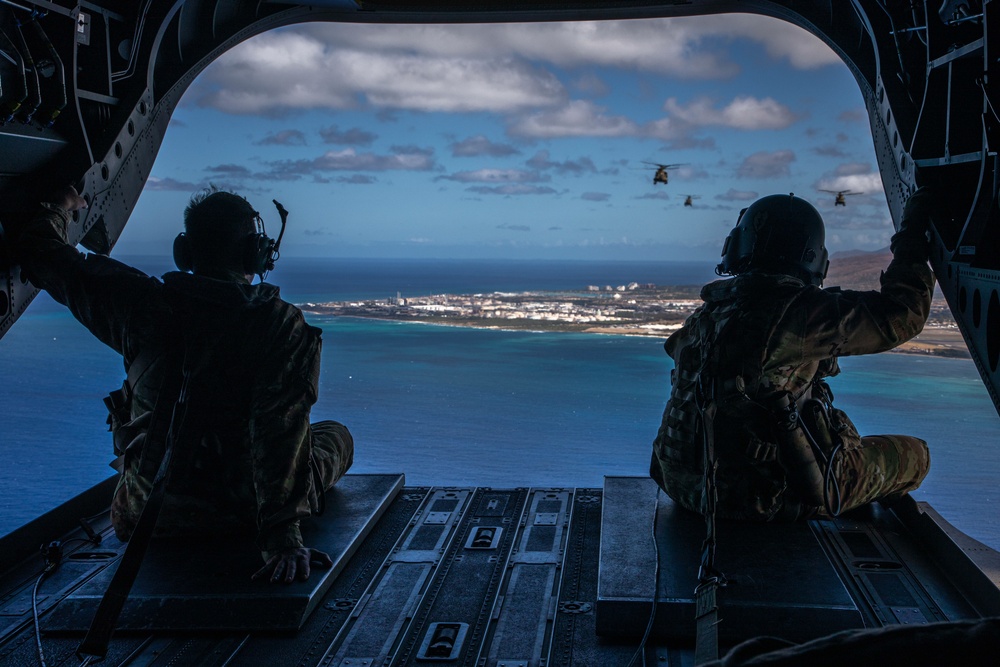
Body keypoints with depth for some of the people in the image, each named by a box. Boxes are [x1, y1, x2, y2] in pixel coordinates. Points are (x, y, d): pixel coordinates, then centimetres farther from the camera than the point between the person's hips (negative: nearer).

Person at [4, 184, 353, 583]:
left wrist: (60, 207, 23)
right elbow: (281, 433, -28)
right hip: (238, 515, -3)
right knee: (336, 435, 22)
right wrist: (283, 535, -30)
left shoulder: (145, 306, -10)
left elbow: (38, 251, 2)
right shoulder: (282, 325, -19)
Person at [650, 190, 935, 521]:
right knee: (914, 455, 15)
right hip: (772, 500, -7)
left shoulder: (705, 314, 6)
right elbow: (901, 314, -8)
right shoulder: (802, 311, -16)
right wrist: (913, 234, 5)